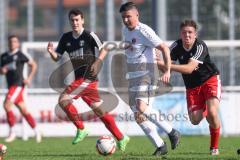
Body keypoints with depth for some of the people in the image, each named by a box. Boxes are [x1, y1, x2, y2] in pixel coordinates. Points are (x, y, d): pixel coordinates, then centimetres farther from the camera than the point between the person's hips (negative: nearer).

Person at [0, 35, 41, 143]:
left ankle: (11, 132, -13)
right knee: (24, 111, 11)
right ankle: (36, 131, 22)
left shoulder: (21, 55, -4)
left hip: (18, 84, -7)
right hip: (11, 85, 7)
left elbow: (33, 65, 3)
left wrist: (29, 78, -5)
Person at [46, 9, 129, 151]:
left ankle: (81, 129, -6)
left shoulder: (89, 35, -7)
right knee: (99, 111, 9)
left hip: (88, 77, -7)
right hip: (80, 78, 7)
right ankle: (121, 138, 16)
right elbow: (57, 57, 14)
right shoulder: (66, 38, 12)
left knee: (63, 100, -17)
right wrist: (51, 51, -7)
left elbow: (104, 48, -1)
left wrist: (97, 62, -16)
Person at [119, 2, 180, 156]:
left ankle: (172, 132, -13)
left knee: (141, 107, -26)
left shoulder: (144, 31, -14)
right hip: (133, 77, 9)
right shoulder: (126, 30, 12)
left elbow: (164, 48, -16)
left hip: (145, 73, -9)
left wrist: (168, 71, -23)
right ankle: (160, 146, 8)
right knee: (138, 116, 2)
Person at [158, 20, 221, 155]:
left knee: (212, 113, -24)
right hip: (192, 86, 4)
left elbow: (189, 68, -36)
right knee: (195, 120, -6)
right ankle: (204, 111, 34)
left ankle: (214, 147, -3)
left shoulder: (200, 46, -25)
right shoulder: (176, 46, -12)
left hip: (210, 80, -4)